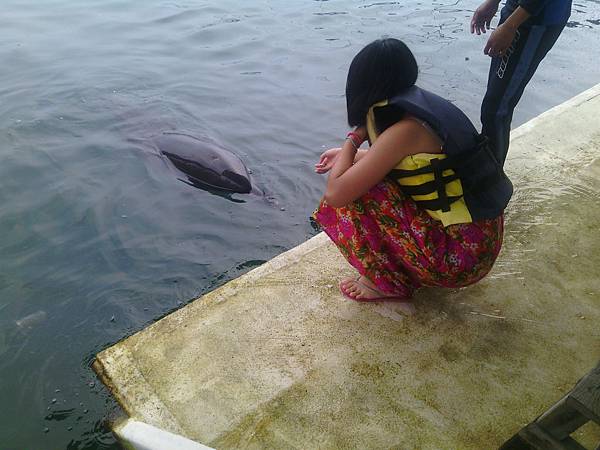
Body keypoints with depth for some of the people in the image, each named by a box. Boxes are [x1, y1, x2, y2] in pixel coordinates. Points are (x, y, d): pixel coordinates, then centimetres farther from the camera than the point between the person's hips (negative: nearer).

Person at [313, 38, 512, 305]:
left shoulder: (404, 129, -22)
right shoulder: (423, 103, 2)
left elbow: (335, 193, -24)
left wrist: (354, 138, -9)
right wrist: (346, 155, 22)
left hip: (463, 255, -8)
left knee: (354, 194, -13)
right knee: (366, 176, 15)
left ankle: (387, 283, 4)